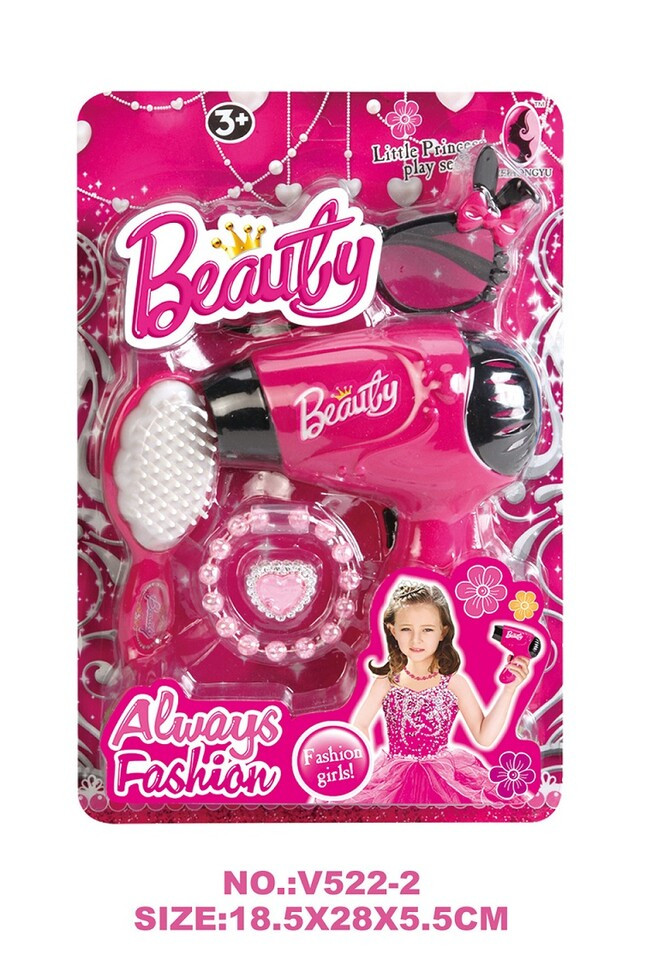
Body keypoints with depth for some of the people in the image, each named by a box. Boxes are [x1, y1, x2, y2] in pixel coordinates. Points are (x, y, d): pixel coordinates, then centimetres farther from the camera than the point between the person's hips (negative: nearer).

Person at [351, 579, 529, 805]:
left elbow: (484, 737, -10)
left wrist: (509, 689, -15)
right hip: (394, 781, 1)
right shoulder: (387, 682, -5)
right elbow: (360, 725, 6)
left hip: (445, 780, 0)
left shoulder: (454, 683, -7)